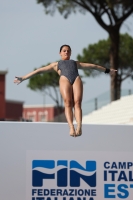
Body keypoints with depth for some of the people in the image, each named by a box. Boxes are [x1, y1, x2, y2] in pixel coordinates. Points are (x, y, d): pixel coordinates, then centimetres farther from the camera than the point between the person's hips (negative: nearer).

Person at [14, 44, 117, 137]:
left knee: (77, 103, -22)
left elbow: (92, 66, 44)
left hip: (77, 79, 1)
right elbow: (39, 70, 33)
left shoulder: (76, 63, 41)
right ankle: (71, 127, -40)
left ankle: (79, 127, -40)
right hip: (64, 79, -1)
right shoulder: (56, 64, 37)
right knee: (68, 103, -25)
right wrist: (23, 78, 27)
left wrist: (107, 70, 47)